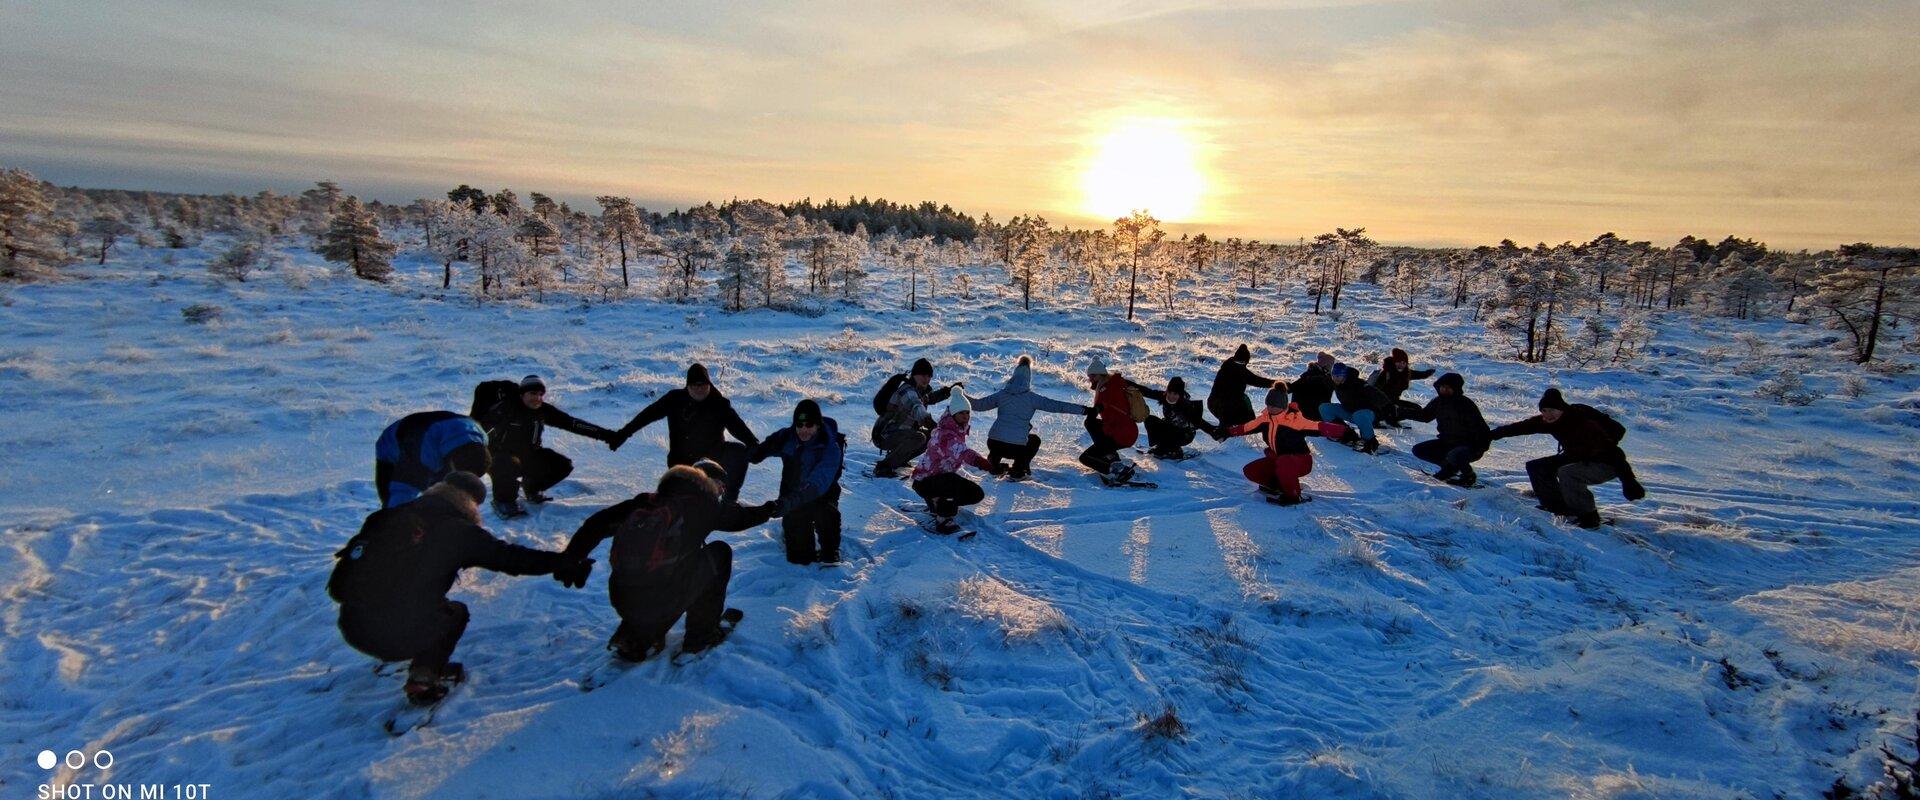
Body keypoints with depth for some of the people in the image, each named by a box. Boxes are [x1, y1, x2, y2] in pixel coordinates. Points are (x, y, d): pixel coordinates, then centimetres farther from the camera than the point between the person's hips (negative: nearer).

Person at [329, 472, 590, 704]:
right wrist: (565, 564, 7)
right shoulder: (460, 532, -3)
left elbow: (352, 552, 21)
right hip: (400, 637, -5)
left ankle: (430, 667, 27)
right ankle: (423, 679, 12)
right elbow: (511, 558, 0)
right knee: (457, 611, 23)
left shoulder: (394, 514, 11)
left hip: (351, 627, 5)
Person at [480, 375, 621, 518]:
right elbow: (484, 423, -23)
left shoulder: (544, 410, -6)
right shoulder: (507, 408, -18)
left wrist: (606, 435, -14)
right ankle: (503, 500, -9)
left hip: (529, 454, 5)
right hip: (500, 455, -5)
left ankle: (532, 488, 18)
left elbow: (573, 424, -8)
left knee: (563, 466, -9)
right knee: (510, 465, -38)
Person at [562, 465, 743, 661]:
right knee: (720, 552, 12)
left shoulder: (645, 502, 11)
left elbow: (597, 524, 13)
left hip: (622, 604, 6)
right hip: (662, 604, -6)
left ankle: (633, 640, 24)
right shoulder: (699, 505, -1)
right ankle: (701, 636, 16)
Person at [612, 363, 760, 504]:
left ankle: (730, 500, -13)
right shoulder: (675, 399, -11)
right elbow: (648, 414, -6)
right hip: (682, 461, 1)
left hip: (713, 458, 0)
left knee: (740, 451, -26)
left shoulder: (719, 404, -12)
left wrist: (756, 447, -35)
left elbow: (738, 426, -20)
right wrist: (623, 434, -6)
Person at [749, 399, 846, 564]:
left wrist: (785, 503, -50)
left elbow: (816, 485, -38)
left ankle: (830, 551, 3)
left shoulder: (831, 449, -27)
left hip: (821, 496, -1)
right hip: (792, 496, 1)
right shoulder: (787, 437, -13)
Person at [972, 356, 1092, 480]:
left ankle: (993, 464, 24)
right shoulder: (1032, 397, -2)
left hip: (993, 444, 4)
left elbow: (978, 405, 16)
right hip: (1016, 448, -3)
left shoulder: (1002, 394, 7)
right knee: (1035, 440, 29)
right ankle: (1017, 472, 15)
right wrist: (1084, 410, -2)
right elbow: (1057, 406, -4)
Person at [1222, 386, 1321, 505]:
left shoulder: (1294, 418, -24)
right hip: (1278, 458, 7)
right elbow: (1246, 427, 9)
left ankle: (1293, 495, -16)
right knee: (1249, 471, -7)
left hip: (1301, 461, -7)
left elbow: (1319, 427, -32)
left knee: (1283, 462, -41)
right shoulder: (1266, 417, -5)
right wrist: (1227, 432, 10)